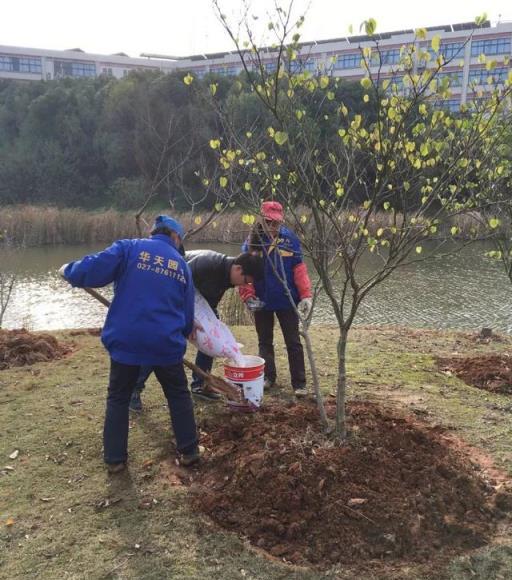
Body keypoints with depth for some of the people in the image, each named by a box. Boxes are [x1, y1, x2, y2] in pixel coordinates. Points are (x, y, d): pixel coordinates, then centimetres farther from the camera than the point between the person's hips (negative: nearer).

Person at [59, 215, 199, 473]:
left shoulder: (129, 247, 0)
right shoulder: (181, 265, 11)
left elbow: (91, 270, -11)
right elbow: (187, 313, 16)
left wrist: (69, 270, 10)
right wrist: (181, 335, 33)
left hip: (125, 340, -1)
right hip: (166, 343, 1)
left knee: (118, 398, 18)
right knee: (178, 395, 20)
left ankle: (115, 458, 23)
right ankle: (189, 451, 26)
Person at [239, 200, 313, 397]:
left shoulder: (290, 238, -6)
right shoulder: (252, 241, -5)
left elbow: (299, 268, -6)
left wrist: (305, 295, -12)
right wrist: (248, 296, -12)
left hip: (287, 300, -1)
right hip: (262, 301, 2)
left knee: (293, 343, 4)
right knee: (265, 342, 15)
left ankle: (299, 384, 13)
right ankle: (268, 377, 32)